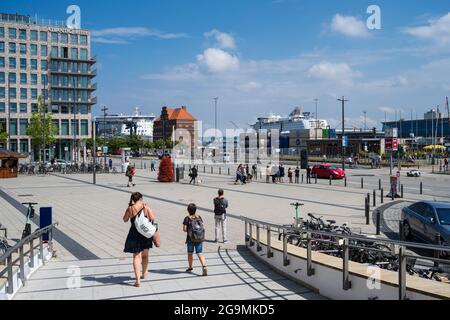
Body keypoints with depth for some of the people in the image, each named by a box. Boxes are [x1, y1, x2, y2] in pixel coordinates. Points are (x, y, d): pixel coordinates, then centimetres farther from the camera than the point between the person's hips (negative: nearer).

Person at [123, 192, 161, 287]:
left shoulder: (130, 209, -9)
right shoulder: (146, 207, -9)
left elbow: (125, 220, 6)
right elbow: (153, 218, -7)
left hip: (134, 234, -1)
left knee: (136, 256, 4)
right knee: (145, 255, 21)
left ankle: (138, 280, -4)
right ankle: (144, 273, 41)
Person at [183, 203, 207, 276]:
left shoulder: (187, 218, -7)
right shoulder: (199, 217, 4)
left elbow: (184, 229, -10)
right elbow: (202, 227, 5)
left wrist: (188, 230, 10)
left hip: (191, 239, -2)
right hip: (200, 238, 2)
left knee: (190, 253, 17)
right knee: (200, 253, -2)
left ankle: (190, 267, 32)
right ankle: (204, 266, -23)